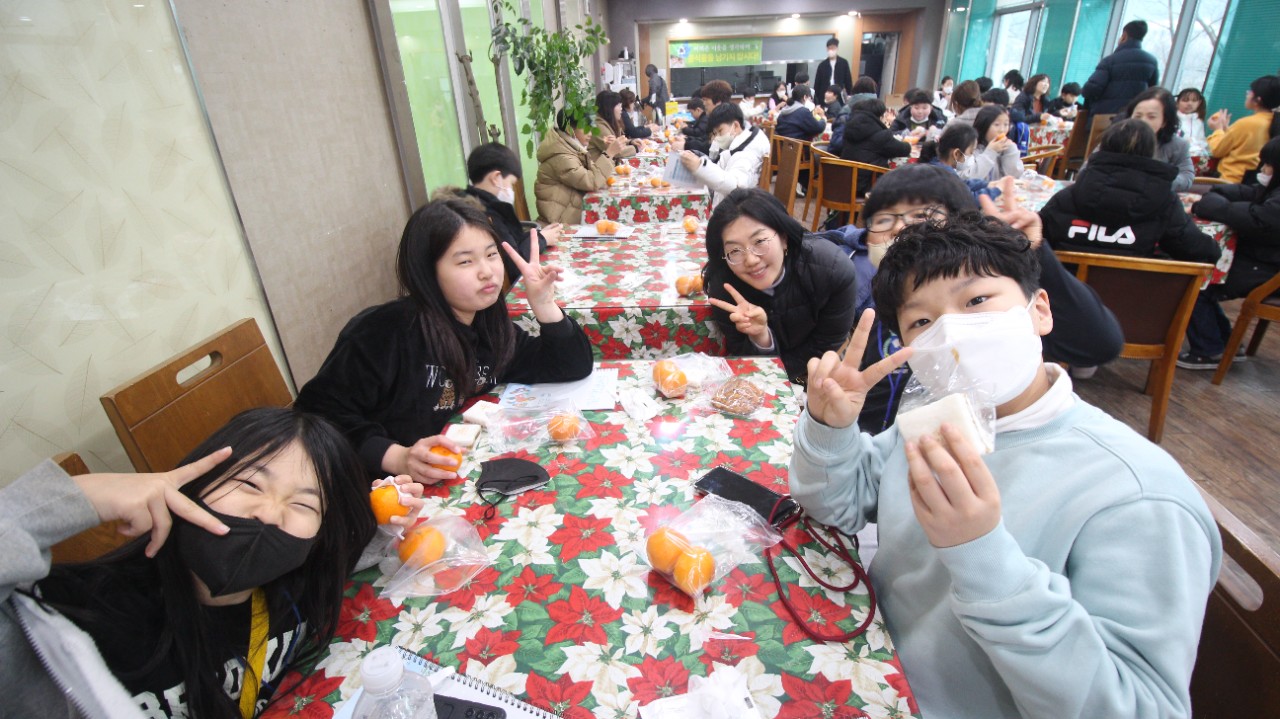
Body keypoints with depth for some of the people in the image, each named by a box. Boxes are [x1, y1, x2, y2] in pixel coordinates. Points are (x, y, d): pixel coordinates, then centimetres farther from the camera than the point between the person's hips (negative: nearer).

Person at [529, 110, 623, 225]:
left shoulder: (571, 145, 7)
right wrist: (609, 154, -23)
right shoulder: (560, 156, -21)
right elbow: (591, 181, -28)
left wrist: (605, 151, -3)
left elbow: (591, 170, 11)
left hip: (574, 205, 9)